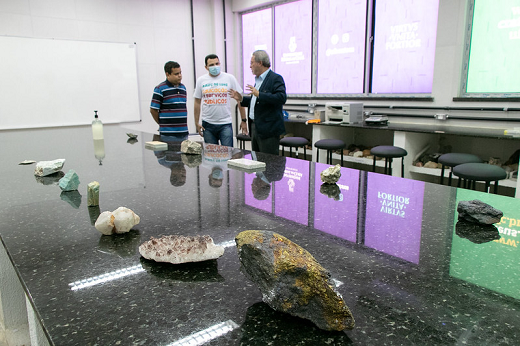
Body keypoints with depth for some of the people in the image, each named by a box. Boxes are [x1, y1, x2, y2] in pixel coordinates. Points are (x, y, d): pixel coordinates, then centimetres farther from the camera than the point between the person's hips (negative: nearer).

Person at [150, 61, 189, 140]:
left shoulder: (183, 87, 14)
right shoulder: (160, 89, -6)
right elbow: (153, 110, -4)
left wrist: (182, 124, 13)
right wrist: (163, 125, 6)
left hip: (184, 133, 6)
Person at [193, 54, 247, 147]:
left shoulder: (229, 78, 0)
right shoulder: (201, 80, 5)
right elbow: (197, 103, 10)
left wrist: (243, 120, -1)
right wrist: (197, 123, 5)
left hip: (225, 124, -2)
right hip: (207, 125, 2)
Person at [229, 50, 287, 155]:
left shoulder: (276, 78, -10)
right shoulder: (258, 79, 19)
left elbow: (282, 98, -25)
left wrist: (258, 94, -28)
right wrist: (241, 99, 15)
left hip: (268, 129, -9)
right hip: (255, 127, 9)